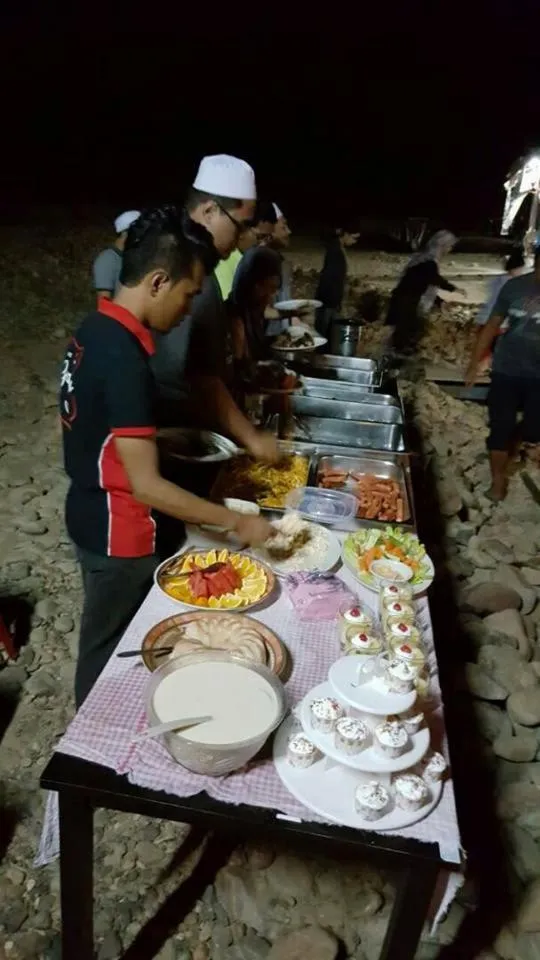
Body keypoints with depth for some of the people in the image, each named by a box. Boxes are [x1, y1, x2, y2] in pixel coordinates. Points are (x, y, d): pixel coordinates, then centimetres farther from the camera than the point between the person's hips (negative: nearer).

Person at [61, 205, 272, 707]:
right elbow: (147, 487, -29)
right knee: (109, 646, 14)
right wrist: (236, 521, -23)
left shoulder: (94, 328, 1)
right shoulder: (124, 360, -29)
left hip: (93, 516, 9)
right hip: (118, 533, -9)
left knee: (109, 637, 27)